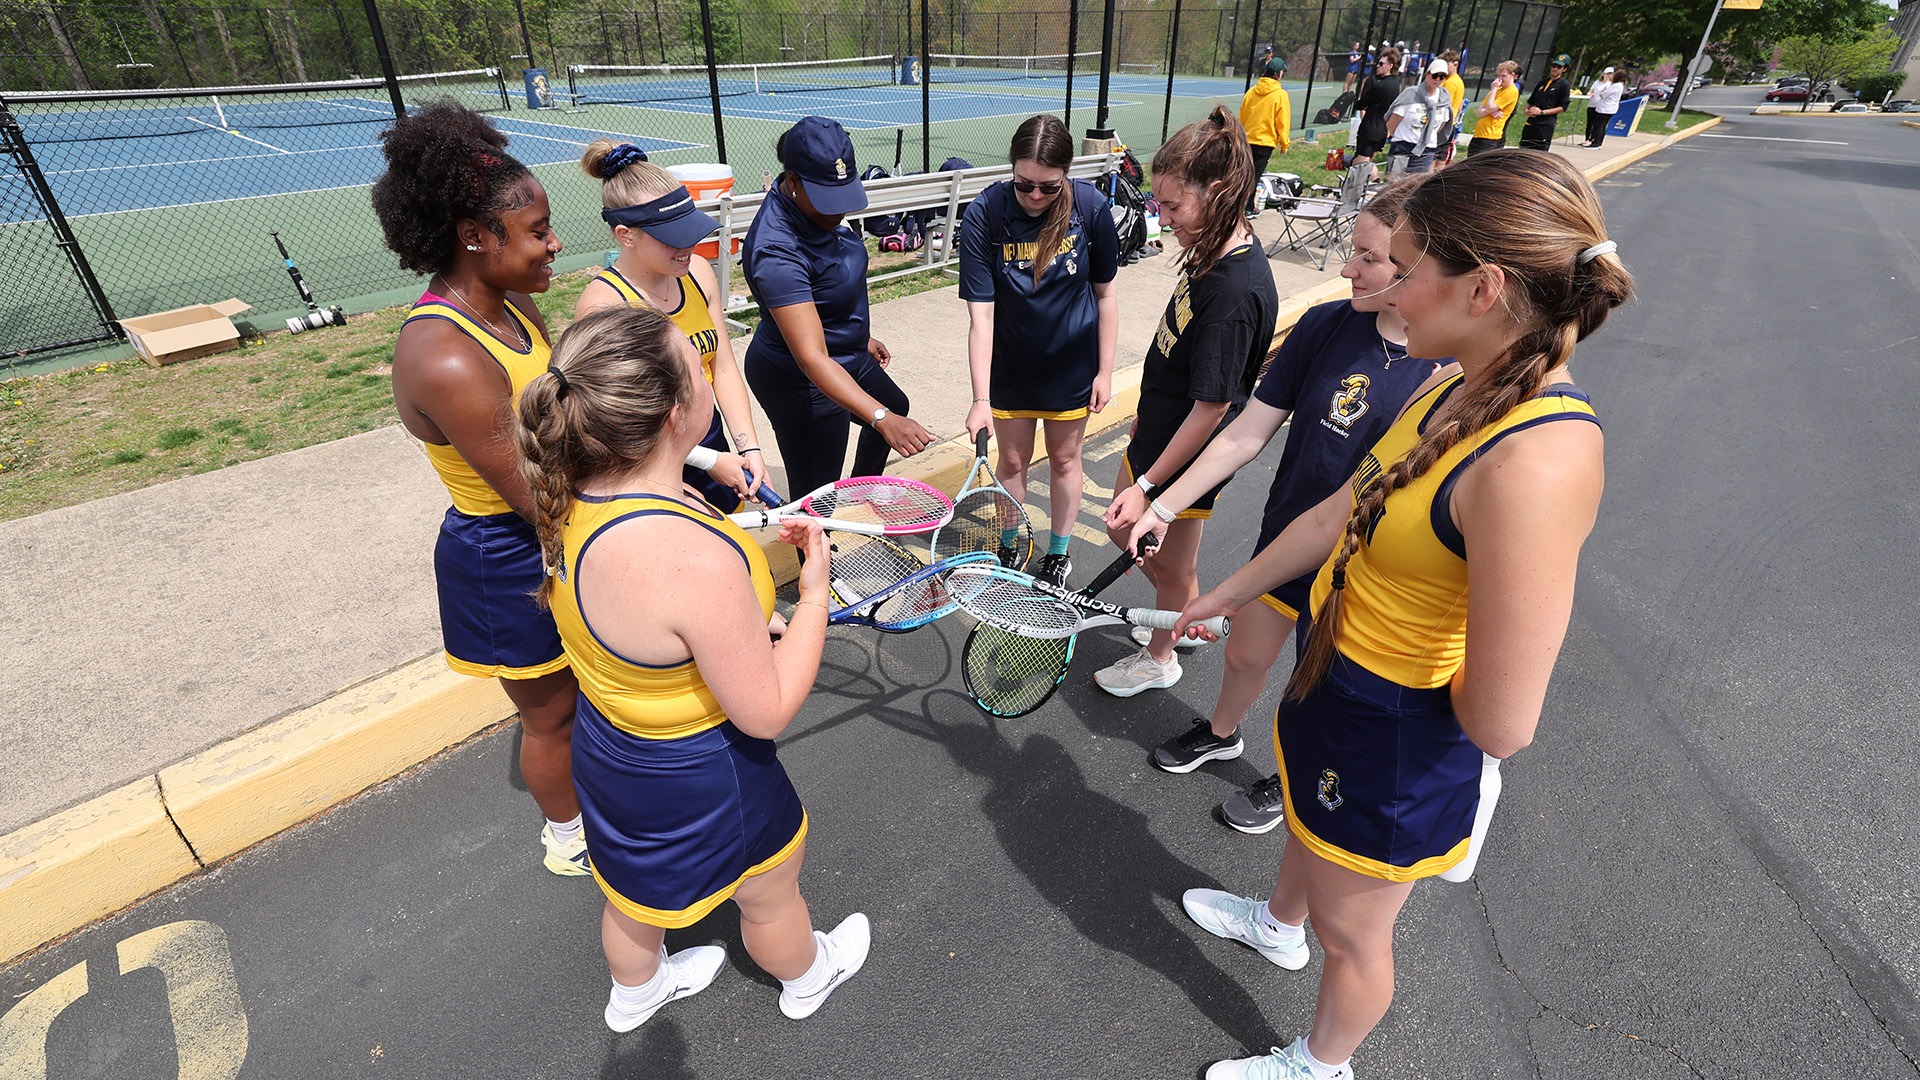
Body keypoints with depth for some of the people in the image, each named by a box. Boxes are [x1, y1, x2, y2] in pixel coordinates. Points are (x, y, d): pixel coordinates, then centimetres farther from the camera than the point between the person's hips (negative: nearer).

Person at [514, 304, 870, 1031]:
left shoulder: (570, 500, -14)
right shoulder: (697, 560, -41)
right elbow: (768, 712, -28)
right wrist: (815, 591, -21)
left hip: (606, 745, 7)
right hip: (695, 777, -7)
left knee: (636, 889, 36)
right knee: (771, 890, 27)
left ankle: (634, 991, 66)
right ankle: (807, 976, 59)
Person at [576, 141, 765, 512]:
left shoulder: (697, 272, -3)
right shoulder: (602, 304, -21)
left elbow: (724, 368, 0)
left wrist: (750, 448, -10)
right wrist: (712, 462, -18)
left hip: (713, 437, 6)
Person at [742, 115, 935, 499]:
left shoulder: (819, 205, -8)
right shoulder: (777, 251, -35)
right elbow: (812, 358, -42)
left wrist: (862, 334, 21)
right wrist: (882, 420, -50)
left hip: (847, 355, 10)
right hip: (803, 385, -10)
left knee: (896, 406, 33)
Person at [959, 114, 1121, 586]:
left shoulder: (1091, 206, -17)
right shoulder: (984, 214, -21)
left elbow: (1105, 292, -6)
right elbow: (980, 315, -22)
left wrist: (1105, 371, -5)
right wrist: (980, 399, -27)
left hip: (1073, 365, 1)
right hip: (1010, 366, 0)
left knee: (1064, 459, 15)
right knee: (1012, 461, 12)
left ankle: (1059, 551, 36)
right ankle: (1010, 544, 37)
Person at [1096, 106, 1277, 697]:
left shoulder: (1236, 292, -30)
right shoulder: (1214, 251, -1)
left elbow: (1211, 407, -27)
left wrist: (1148, 485, -22)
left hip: (1187, 459, -9)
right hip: (1160, 431, 9)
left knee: (1171, 564, 13)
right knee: (1123, 530, 24)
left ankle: (1159, 658, 41)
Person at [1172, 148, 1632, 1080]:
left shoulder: (1535, 464, -35)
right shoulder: (1458, 388, -6)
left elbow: (1501, 723, -32)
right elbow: (1339, 515, 6)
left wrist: (1435, 662, -10)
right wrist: (1224, 595, 15)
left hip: (1399, 745, -8)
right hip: (1331, 682, 8)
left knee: (1350, 931, 21)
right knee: (1305, 829, 36)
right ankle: (1276, 925, 68)